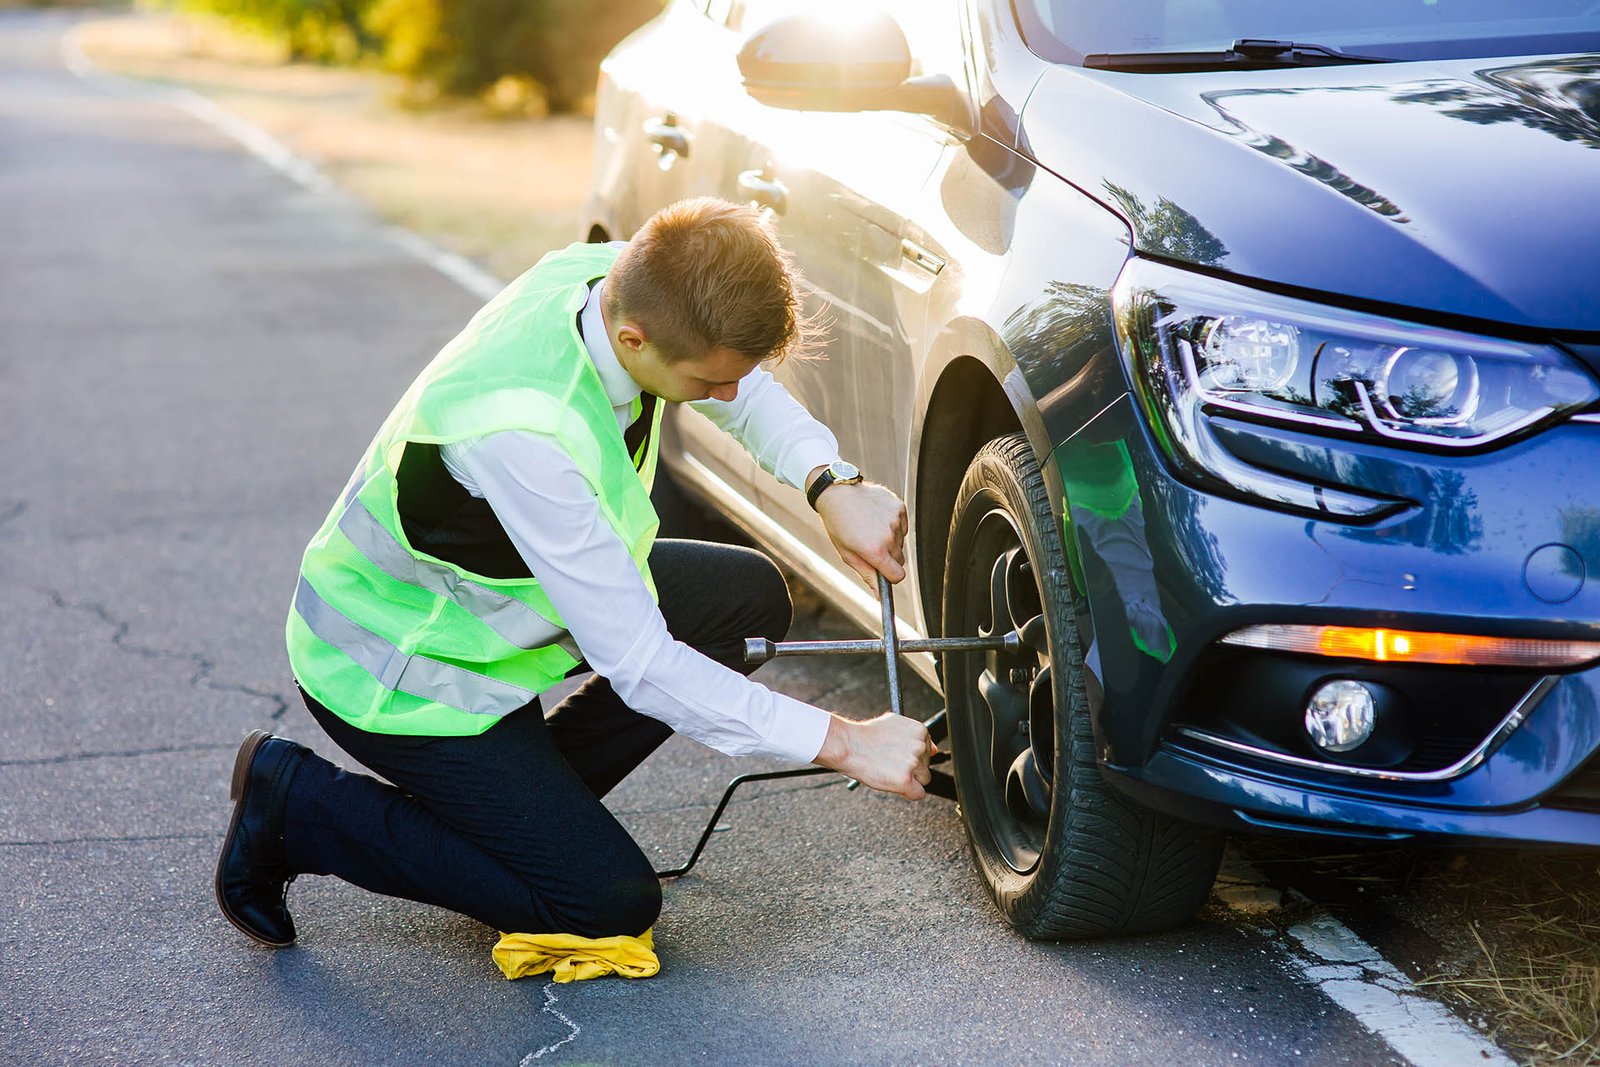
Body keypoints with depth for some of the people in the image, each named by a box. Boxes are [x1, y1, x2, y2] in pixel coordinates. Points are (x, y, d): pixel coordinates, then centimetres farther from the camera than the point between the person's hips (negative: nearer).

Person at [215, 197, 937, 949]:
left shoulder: (626, 279, -17)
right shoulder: (521, 433, -39)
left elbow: (750, 394, 4)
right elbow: (639, 664, -34)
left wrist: (831, 485, -16)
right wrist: (841, 744, -31)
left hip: (490, 587, 8)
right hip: (396, 672, -8)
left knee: (748, 599, 2)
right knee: (612, 900, -6)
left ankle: (529, 798, 10)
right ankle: (296, 806, 3)